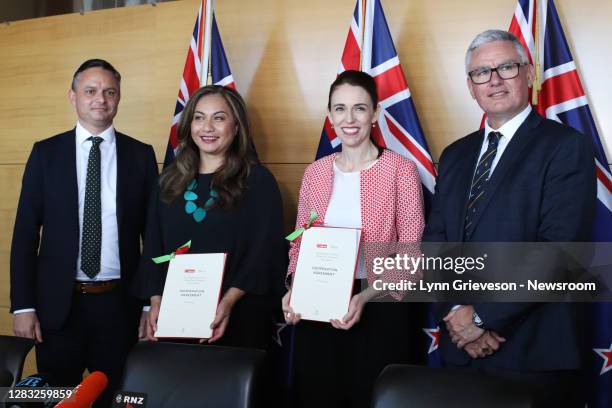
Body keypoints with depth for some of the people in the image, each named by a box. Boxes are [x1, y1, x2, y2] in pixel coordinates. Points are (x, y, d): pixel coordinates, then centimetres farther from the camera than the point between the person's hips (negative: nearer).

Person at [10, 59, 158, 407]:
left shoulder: (141, 155, 3)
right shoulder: (46, 153, 2)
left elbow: (153, 232, 4)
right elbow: (26, 231, 1)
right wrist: (23, 304, -5)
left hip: (120, 303, 0)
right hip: (58, 303, 0)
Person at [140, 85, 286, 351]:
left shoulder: (258, 182, -2)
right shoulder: (170, 181, 10)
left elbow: (266, 253, -9)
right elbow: (153, 248, 11)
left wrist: (228, 302, -20)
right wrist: (156, 302, -3)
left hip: (238, 320, -3)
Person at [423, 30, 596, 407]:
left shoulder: (566, 146, -7)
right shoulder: (455, 156, 12)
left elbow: (558, 248, -17)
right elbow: (435, 239, 6)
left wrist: (482, 315, -16)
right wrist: (455, 312, -10)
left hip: (532, 352, -5)